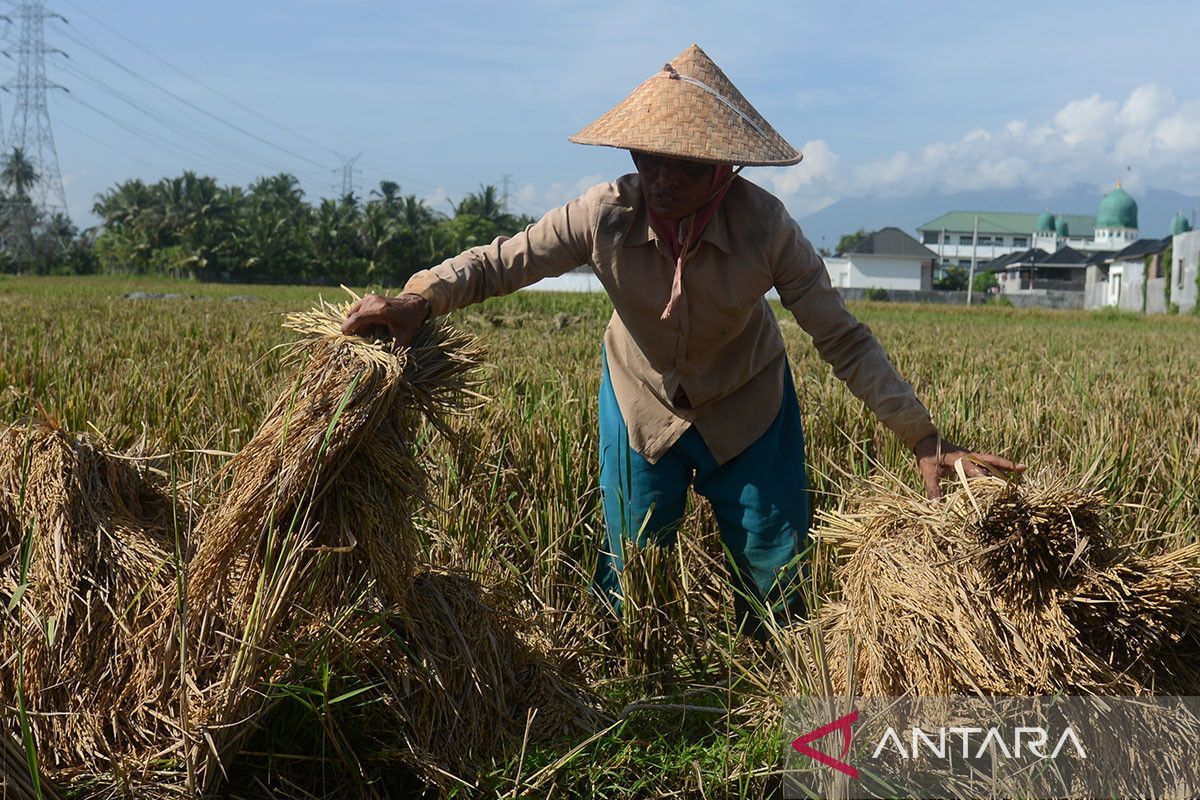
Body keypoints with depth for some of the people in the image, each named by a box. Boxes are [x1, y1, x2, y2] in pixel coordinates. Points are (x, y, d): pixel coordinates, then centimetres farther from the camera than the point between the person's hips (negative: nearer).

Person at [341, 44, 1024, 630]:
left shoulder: (764, 226, -29)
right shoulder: (607, 215, -27)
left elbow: (844, 339, -24)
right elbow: (497, 262, -22)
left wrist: (925, 440, -27)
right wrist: (419, 299, -42)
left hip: (749, 405, 0)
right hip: (641, 399, 1)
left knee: (776, 574, 7)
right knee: (631, 572, 10)